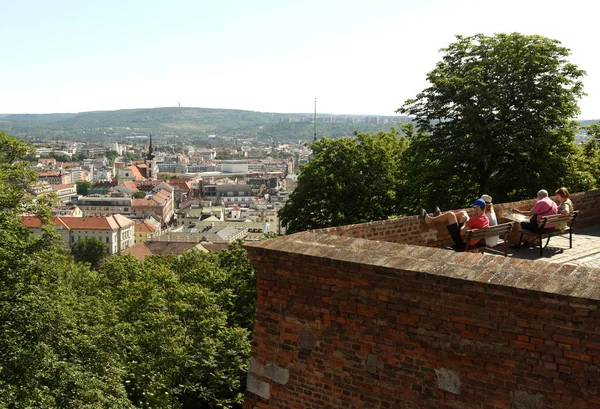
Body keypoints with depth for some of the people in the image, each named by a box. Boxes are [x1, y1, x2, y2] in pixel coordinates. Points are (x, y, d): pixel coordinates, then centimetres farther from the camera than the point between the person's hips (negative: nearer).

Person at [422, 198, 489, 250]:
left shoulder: (475, 219, -29)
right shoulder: (487, 220, -4)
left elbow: (461, 233, -26)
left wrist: (465, 223, -9)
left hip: (461, 241, -8)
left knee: (450, 214, -3)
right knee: (462, 213, 17)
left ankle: (429, 220, 17)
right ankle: (441, 217, 35)